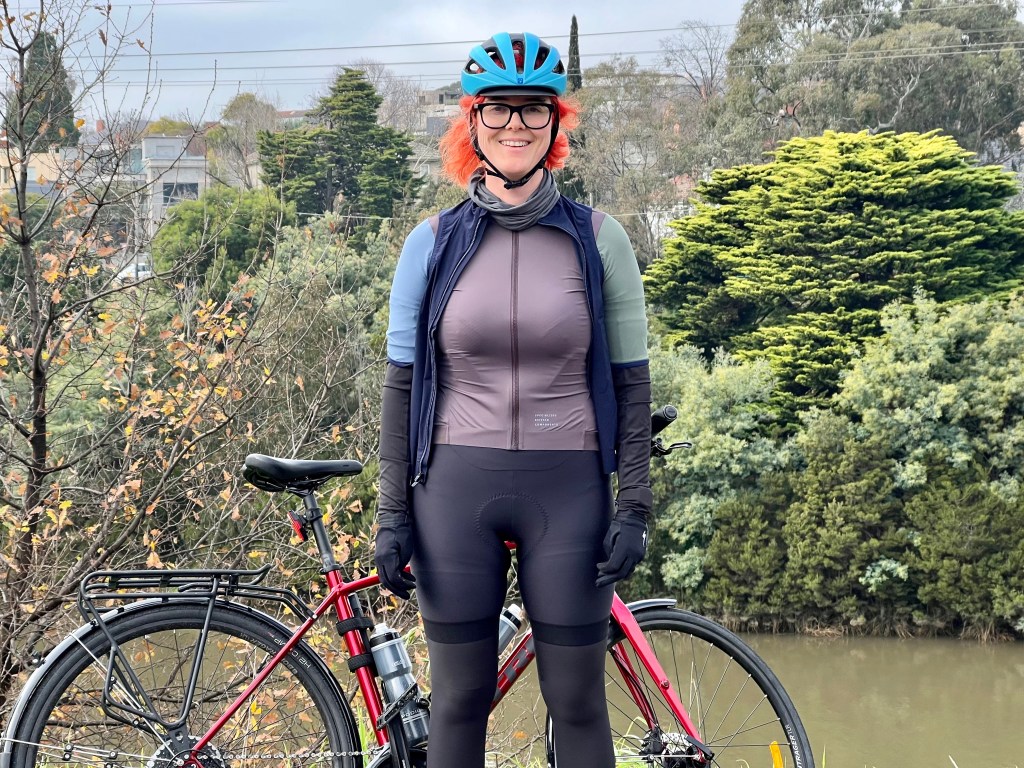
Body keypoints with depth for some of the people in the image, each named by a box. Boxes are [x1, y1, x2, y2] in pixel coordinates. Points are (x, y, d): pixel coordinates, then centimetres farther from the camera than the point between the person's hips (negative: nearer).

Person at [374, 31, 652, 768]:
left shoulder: (598, 239, 1)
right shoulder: (434, 242, 3)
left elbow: (632, 383, 3)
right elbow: (402, 384, 6)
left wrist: (634, 506, -4)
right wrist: (393, 512, 1)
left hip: (568, 488, -1)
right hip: (457, 486, 1)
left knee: (578, 703, 4)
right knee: (458, 701, 7)